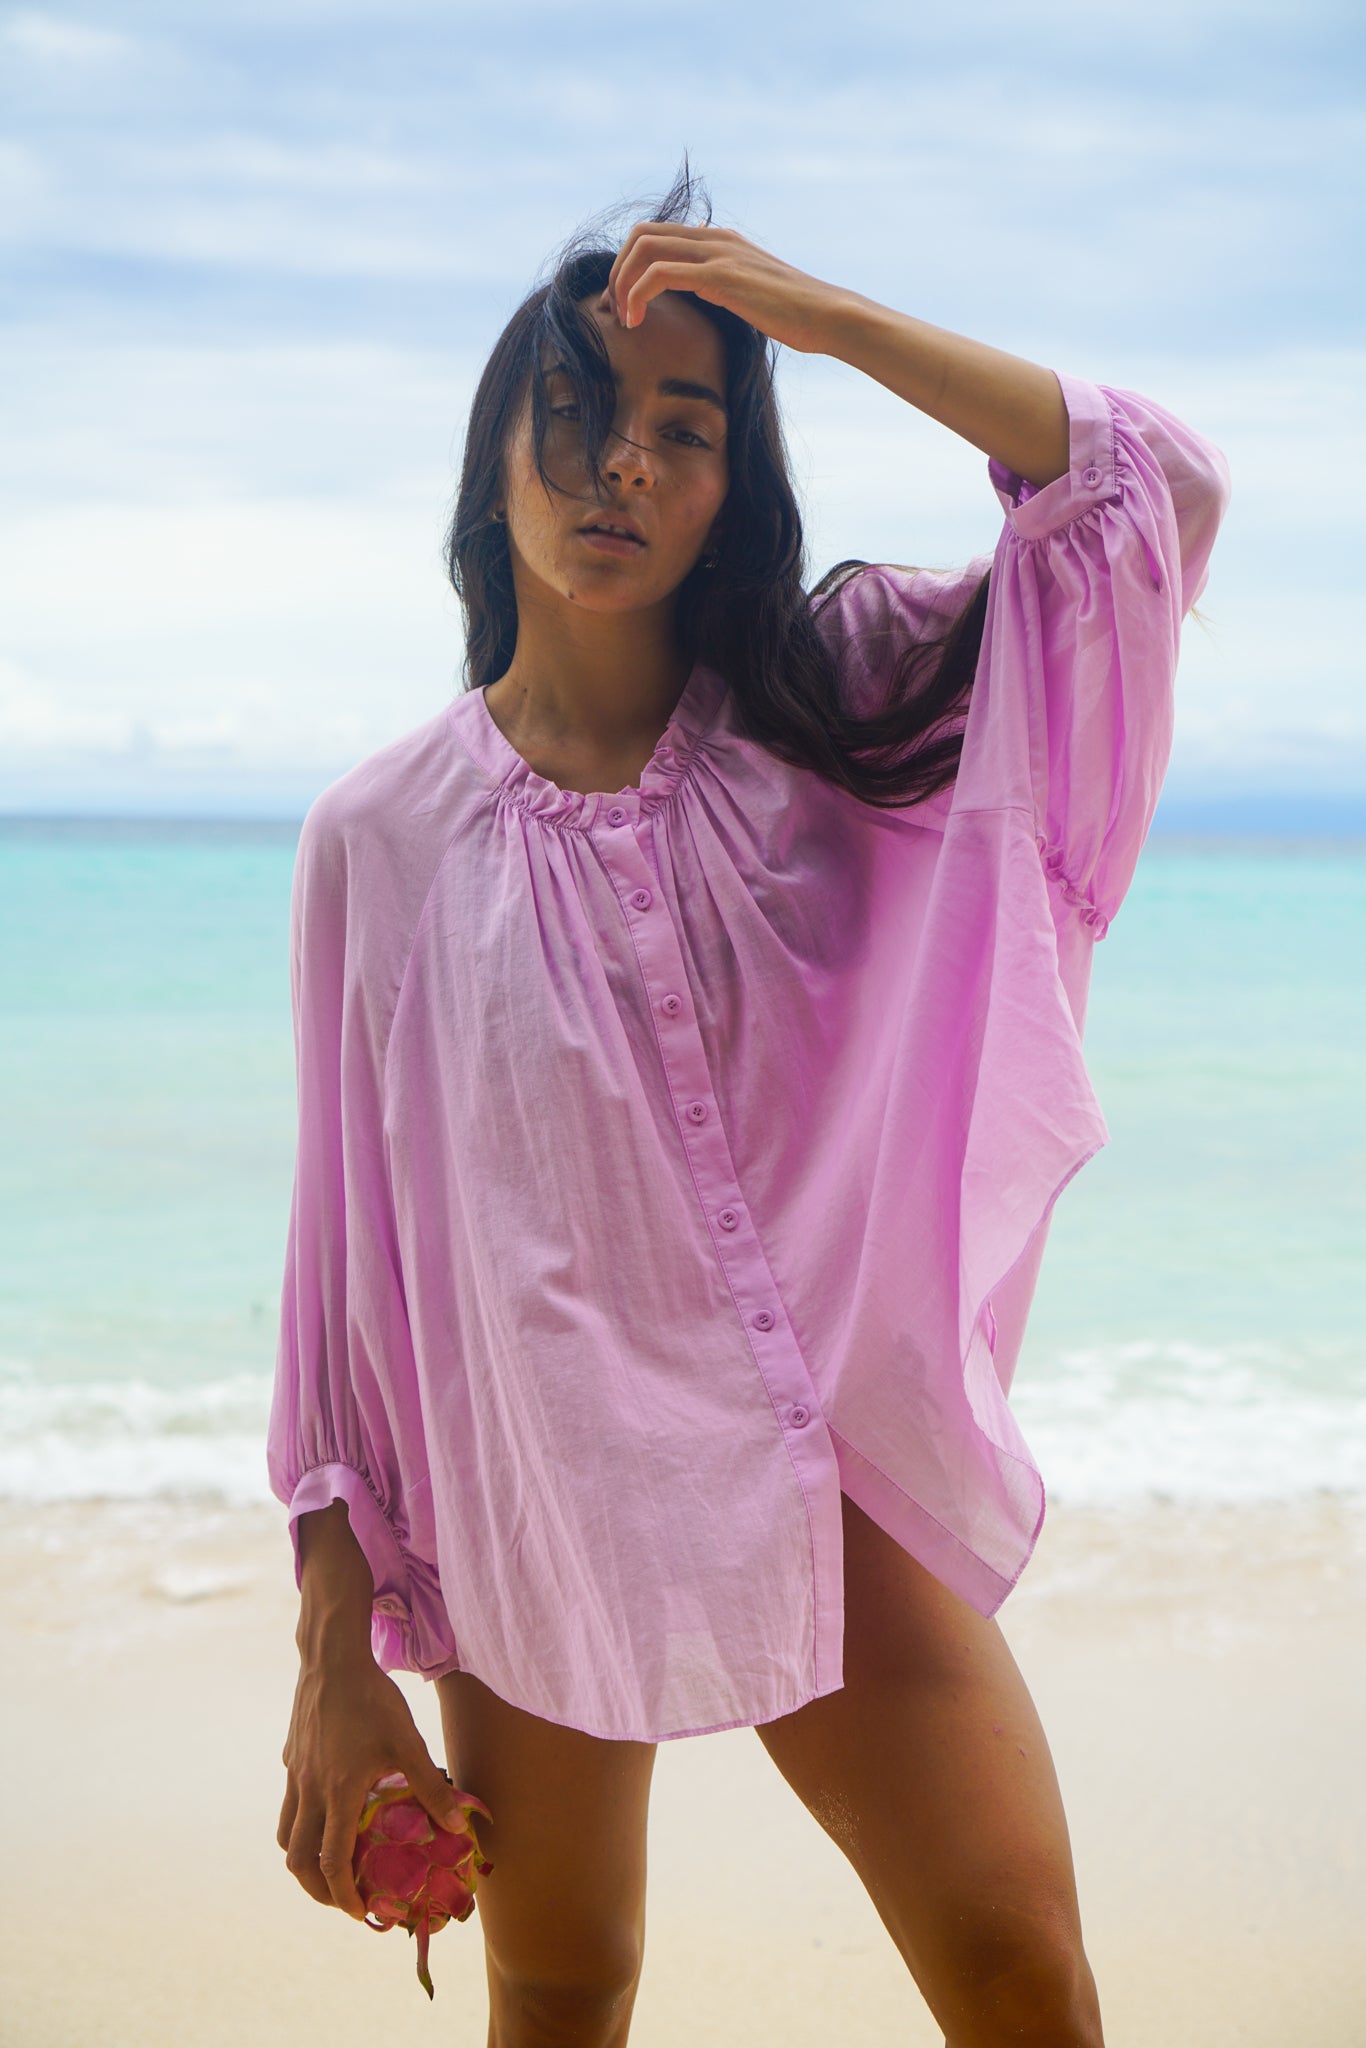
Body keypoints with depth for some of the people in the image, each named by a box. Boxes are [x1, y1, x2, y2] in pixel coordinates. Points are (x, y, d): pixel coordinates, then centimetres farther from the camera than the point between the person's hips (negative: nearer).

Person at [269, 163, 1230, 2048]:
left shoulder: (824, 708, 0)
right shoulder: (385, 831, -4)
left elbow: (1160, 488, -10)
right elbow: (349, 1250, -2)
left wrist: (810, 308, -14)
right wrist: (335, 1658, -3)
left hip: (831, 1475, 1)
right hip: (532, 1498, 0)